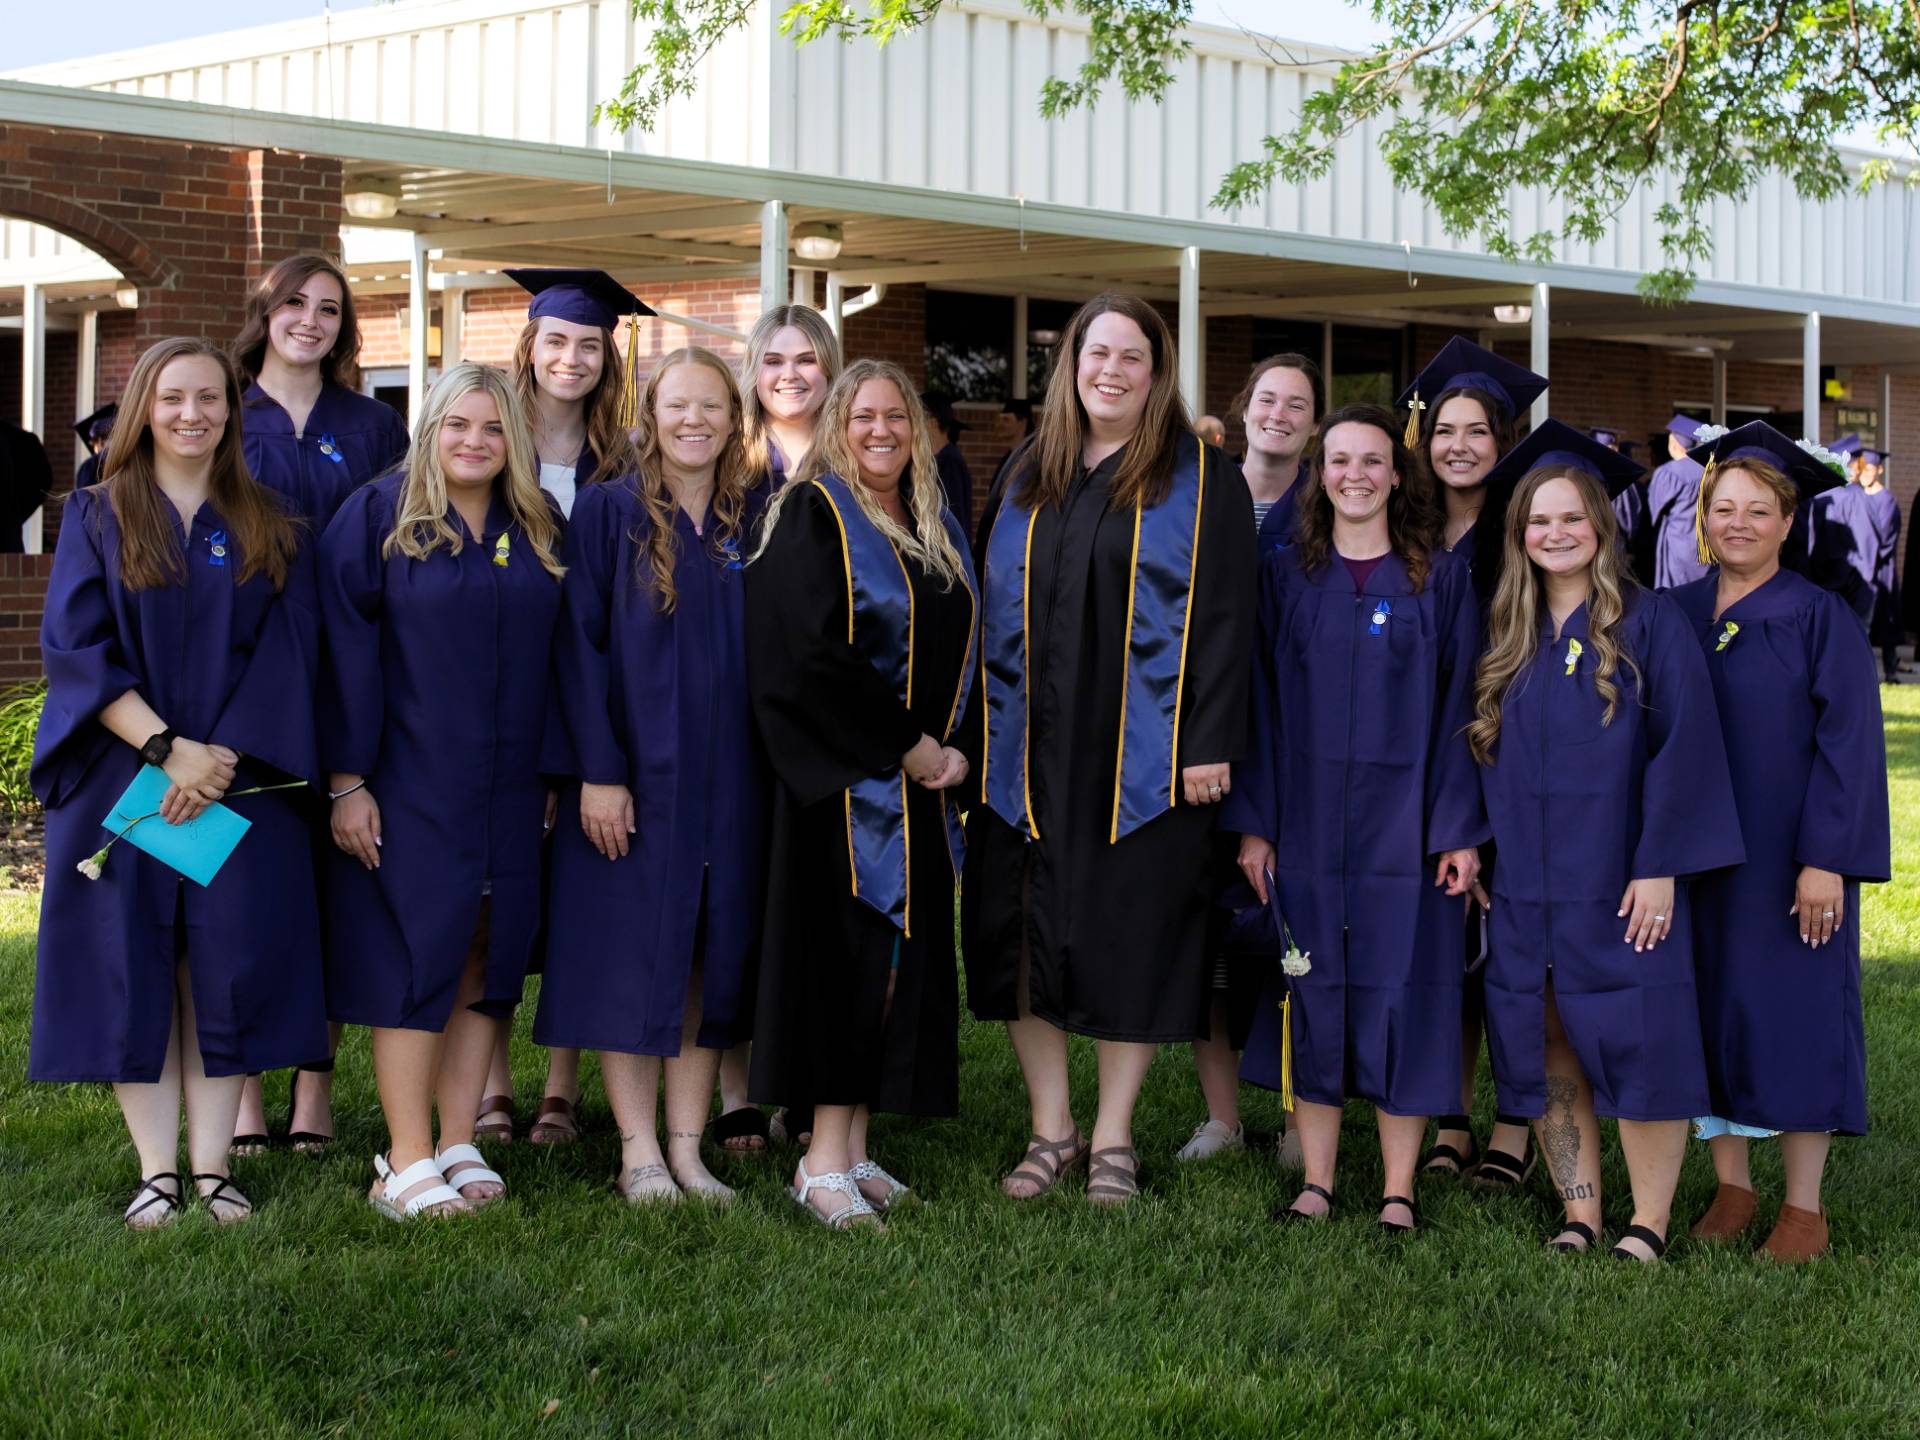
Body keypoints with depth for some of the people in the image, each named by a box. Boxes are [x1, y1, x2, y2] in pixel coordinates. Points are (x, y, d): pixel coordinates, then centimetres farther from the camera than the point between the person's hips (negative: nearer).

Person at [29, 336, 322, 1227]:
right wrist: (166, 746, -16)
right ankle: (157, 1171, 4)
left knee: (226, 970, 0)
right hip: (120, 779, -1)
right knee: (131, 971, -1)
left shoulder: (268, 529, 8)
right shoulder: (97, 518, 5)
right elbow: (73, 645, -5)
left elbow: (287, 652, 1)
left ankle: (211, 1168, 6)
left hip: (238, 779, 1)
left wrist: (218, 759, -12)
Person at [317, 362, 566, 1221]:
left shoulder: (540, 532, 10)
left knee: (486, 959, 5)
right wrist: (347, 780, -12)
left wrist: (553, 772, 7)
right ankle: (408, 1164, 0)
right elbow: (347, 654, -7)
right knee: (417, 959, -4)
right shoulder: (379, 516, -2)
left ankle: (457, 1146, 12)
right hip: (408, 785, -4)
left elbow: (554, 656, 13)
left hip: (509, 789, 4)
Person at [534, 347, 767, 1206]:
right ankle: (639, 1153, 7)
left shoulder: (754, 520, 8)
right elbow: (579, 646, -7)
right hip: (633, 778, -4)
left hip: (728, 780, 4)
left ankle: (685, 1147, 14)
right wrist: (598, 771, -14)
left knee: (710, 963, 7)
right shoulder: (608, 513, -2)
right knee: (631, 964, 0)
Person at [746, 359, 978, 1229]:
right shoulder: (812, 518, -6)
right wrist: (907, 747, -16)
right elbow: (813, 655, -17)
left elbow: (961, 651, 16)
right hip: (844, 775, -7)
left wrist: (953, 748, -1)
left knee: (903, 955, 5)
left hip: (921, 778, 7)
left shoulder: (938, 532, 15)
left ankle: (852, 1147, 10)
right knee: (848, 952, -9)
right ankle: (826, 1160, -5)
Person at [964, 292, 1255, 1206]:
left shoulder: (1201, 481, 0)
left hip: (1142, 750, -4)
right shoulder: (1026, 480, 12)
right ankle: (1051, 1129, 16)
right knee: (1029, 934, 4)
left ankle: (1113, 1138, 12)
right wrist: (985, 733, 7)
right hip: (1033, 747, 4)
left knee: (1131, 935, 1)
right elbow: (993, 607, 14)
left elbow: (1223, 616, -5)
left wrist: (1209, 744, -12)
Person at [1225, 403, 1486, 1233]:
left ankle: (1398, 1191, 10)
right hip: (1305, 823, 2)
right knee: (1312, 1003, 5)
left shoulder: (1440, 581, 3)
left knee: (1398, 1000, 2)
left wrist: (1461, 830, -7)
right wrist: (1253, 822, -3)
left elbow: (1458, 712, 0)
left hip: (1402, 826, -1)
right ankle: (1316, 1183, 15)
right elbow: (1259, 706, 4)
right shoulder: (1285, 576, 6)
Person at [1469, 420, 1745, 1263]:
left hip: (1620, 881, -4)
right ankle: (1579, 1218, 15)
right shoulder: (1502, 637, 10)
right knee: (1545, 1054, 5)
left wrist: (1661, 866, -14)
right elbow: (1481, 751, 14)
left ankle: (1648, 1224, 8)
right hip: (1526, 885, 4)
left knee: (1638, 1048, -3)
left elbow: (1683, 745, -8)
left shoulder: (1650, 625, -3)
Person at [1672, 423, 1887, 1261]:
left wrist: (1827, 859, -17)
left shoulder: (1819, 618, -6)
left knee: (1794, 1015, 0)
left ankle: (1804, 1207, 8)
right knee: (1713, 1008, 7)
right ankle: (1731, 1185, 19)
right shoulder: (1674, 616, 6)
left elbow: (1849, 743, -10)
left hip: (1790, 854, -4)